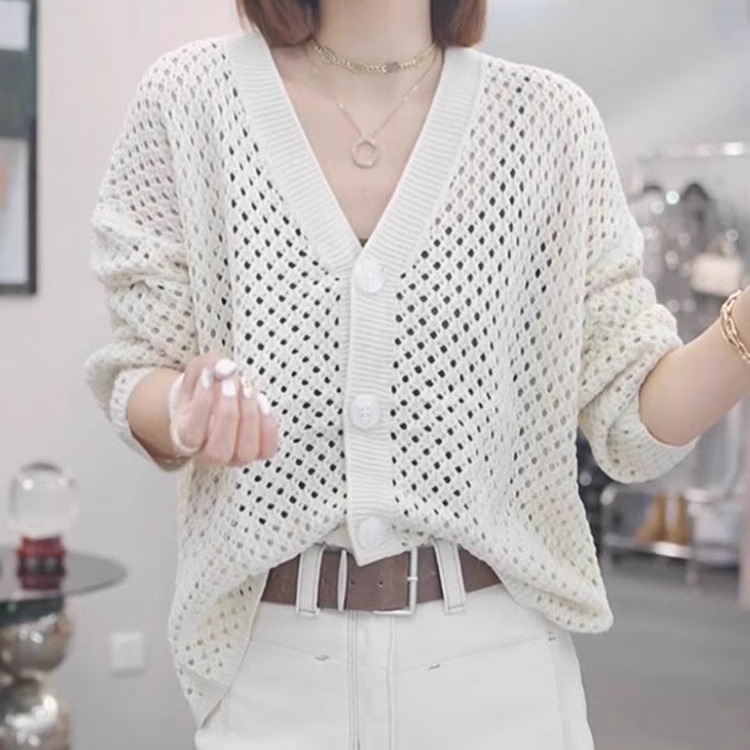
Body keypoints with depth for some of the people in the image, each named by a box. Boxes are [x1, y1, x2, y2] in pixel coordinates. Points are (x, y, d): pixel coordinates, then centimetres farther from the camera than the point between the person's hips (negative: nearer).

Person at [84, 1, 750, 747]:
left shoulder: (550, 121, -2)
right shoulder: (189, 99, -3)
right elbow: (135, 378, 1)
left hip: (497, 655, 1)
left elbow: (631, 416, -2)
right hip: (270, 653, 0)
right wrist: (186, 412, -22)